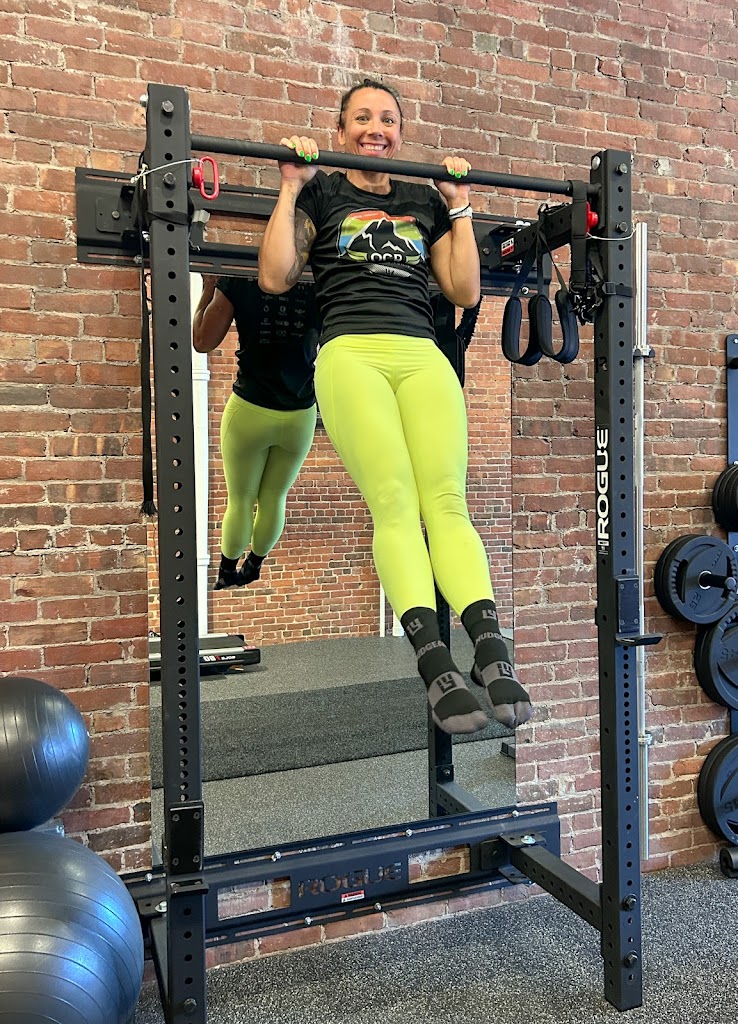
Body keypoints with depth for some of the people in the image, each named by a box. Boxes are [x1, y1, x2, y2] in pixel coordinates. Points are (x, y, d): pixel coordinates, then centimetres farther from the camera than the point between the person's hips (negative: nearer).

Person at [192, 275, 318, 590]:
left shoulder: (236, 281, -10)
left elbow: (202, 342, -5)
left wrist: (208, 290, 5)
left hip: (250, 412, -2)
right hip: (301, 415, 2)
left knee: (241, 501, 15)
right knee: (274, 498, 20)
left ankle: (226, 574, 30)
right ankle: (253, 568, 39)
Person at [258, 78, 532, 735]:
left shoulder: (424, 201, 28)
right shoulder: (321, 193, 20)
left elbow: (465, 292, 21)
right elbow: (276, 277, 8)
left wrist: (459, 205, 22)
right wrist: (291, 187, 9)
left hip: (422, 356, 3)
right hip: (352, 354, -2)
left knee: (446, 498, -21)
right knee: (394, 502, -25)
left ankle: (492, 654, -32)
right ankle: (435, 664, -34)